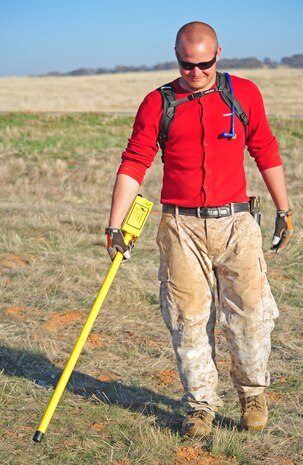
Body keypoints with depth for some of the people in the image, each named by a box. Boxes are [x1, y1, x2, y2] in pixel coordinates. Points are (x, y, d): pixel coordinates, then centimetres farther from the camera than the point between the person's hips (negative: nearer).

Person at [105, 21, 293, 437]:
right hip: (182, 227, 0)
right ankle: (200, 404, 17)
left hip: (234, 222, 0)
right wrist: (115, 224, -8)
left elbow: (265, 152, 12)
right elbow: (133, 164, -1)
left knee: (250, 312, -4)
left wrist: (283, 209, 11)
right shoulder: (157, 104, 2)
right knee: (189, 320, 3)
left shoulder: (244, 93, 6)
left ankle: (252, 392, 20)